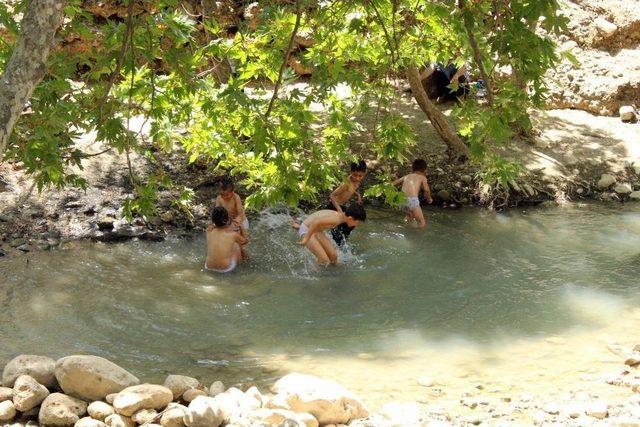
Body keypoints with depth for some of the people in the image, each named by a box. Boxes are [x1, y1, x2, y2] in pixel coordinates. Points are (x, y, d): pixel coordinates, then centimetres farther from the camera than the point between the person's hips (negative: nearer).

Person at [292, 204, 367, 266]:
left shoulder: (339, 214, 2)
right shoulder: (336, 219, -29)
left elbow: (318, 218, 14)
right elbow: (316, 222, -38)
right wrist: (306, 239, -31)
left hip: (317, 231, 9)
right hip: (307, 231, -9)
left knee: (333, 256, 7)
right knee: (324, 260, -15)